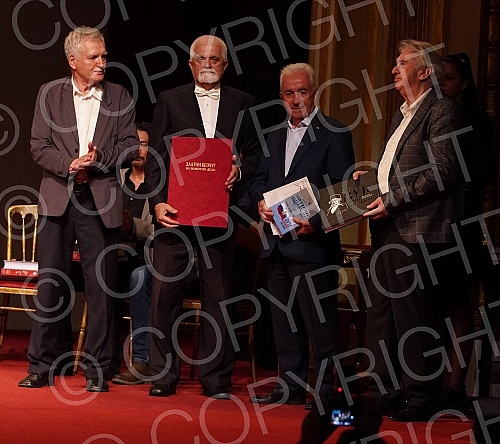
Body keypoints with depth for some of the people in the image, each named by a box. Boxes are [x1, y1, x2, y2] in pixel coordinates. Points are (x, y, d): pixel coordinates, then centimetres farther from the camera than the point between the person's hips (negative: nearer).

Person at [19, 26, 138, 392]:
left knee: (101, 288, 0)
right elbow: (39, 147, 1)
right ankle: (43, 366, 9)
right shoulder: (50, 94, 7)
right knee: (51, 285, 2)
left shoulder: (120, 98, 8)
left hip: (101, 200, 0)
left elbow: (130, 146, 4)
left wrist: (100, 158, -13)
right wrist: (69, 164, -15)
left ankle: (97, 370, 6)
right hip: (59, 197, 0)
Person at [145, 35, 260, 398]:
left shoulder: (242, 103, 12)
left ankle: (216, 377, 8)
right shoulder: (170, 101, 9)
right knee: (166, 292, -4)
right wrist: (157, 201, -8)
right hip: (175, 212, -1)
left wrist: (239, 171, -9)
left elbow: (255, 154, 12)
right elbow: (156, 157, 4)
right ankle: (163, 375, 3)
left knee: (218, 296, 2)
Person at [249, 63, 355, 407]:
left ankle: (326, 390, -3)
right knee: (284, 320, 10)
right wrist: (261, 202, -1)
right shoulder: (276, 137, 18)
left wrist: (316, 223, -21)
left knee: (319, 321, -7)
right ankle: (291, 387, 17)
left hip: (313, 242, -7)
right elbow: (259, 180, 21)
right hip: (278, 245, 7)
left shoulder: (335, 134, -3)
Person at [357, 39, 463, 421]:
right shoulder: (403, 115, 22)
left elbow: (443, 172, -17)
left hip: (417, 232, -10)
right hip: (389, 232, 10)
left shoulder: (442, 110, -8)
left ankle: (419, 400, 0)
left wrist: (392, 200, -17)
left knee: (414, 319, -6)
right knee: (381, 315, 10)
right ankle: (384, 393, 17)